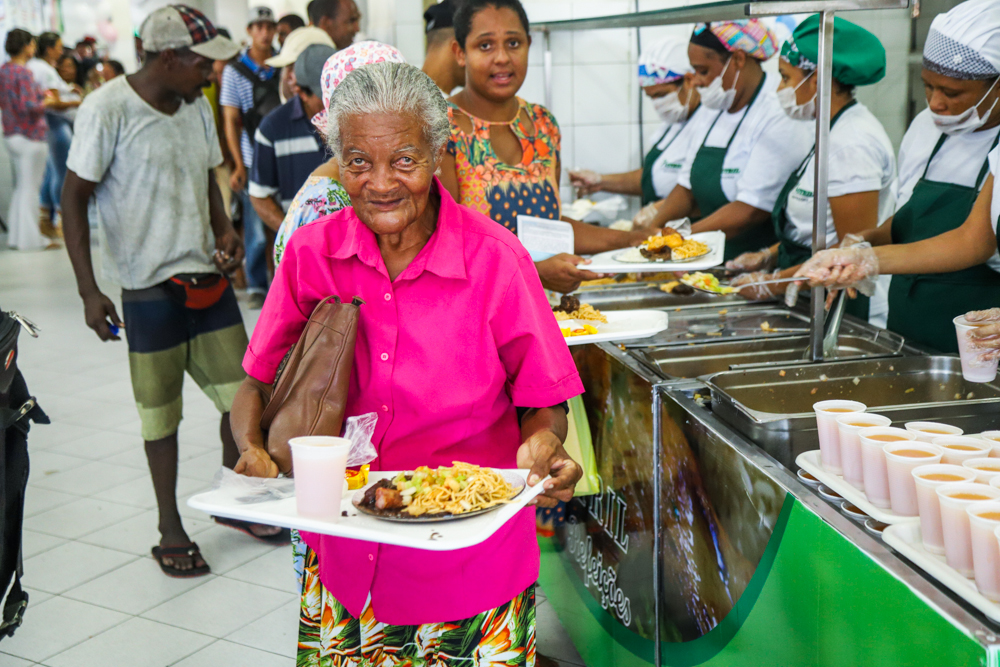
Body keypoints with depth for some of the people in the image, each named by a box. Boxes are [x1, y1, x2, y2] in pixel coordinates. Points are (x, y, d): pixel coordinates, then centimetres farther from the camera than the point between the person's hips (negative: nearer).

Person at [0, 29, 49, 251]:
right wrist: (46, 102, -7)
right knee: (30, 188, -1)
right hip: (30, 137, -9)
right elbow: (28, 106, -25)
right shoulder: (24, 73, -18)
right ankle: (29, 239, 5)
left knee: (21, 187, 18)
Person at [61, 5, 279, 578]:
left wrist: (225, 230, 2)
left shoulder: (198, 107, 9)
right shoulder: (108, 109, -11)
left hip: (209, 277, 6)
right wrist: (89, 290, -14)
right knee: (161, 412, 6)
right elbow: (75, 199, -9)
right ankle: (171, 529, 22)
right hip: (151, 287, -6)